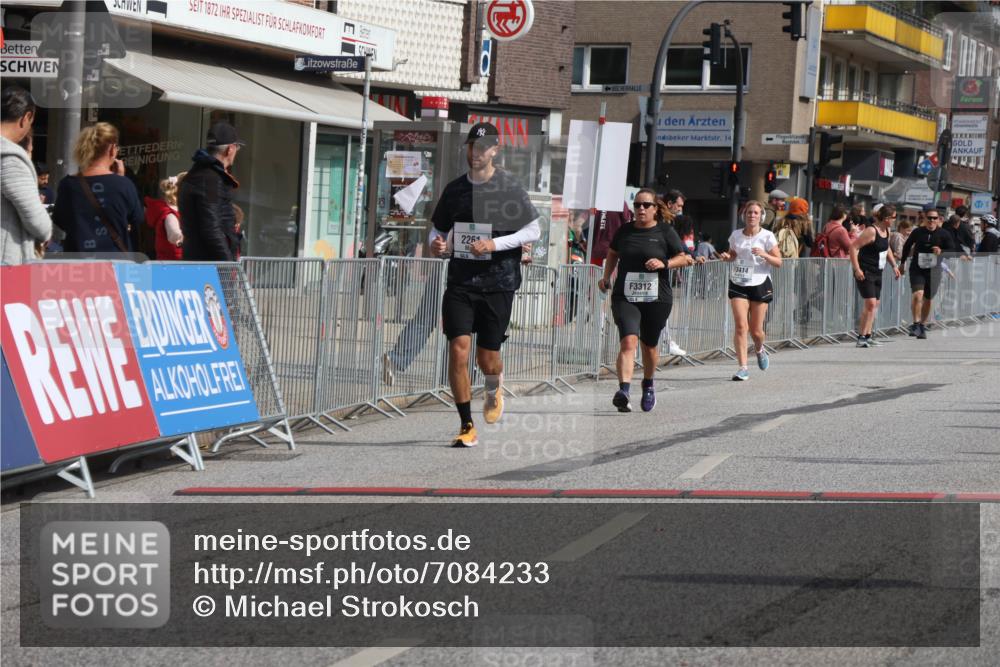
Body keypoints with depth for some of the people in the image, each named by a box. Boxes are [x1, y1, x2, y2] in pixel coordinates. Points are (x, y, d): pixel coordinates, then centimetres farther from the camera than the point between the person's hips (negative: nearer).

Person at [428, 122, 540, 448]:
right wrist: (437, 244, -4)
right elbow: (438, 228, 20)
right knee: (458, 347, -12)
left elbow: (534, 231, -3)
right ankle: (467, 427, -4)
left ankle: (494, 388, 40)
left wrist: (495, 244, -15)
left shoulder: (509, 187, -4)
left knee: (487, 357, 1)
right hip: (460, 282, 3)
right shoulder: (454, 189, 8)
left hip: (498, 283, -3)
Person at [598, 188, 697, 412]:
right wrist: (606, 277, 14)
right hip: (625, 297, 0)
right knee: (628, 342, -18)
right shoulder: (625, 231, 8)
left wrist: (664, 263, -13)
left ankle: (648, 385, 40)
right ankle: (624, 391, -31)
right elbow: (613, 253, 25)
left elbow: (683, 258, 4)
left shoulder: (665, 232, 1)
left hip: (656, 299, 0)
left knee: (649, 346, 13)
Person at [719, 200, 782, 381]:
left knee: (756, 330, 4)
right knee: (741, 326, -12)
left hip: (759, 285, -2)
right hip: (738, 285, 2)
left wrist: (764, 254, -21)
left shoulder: (767, 237, -4)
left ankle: (759, 350, 40)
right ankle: (742, 367, -10)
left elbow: (778, 262, -3)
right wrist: (727, 257, -3)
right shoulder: (736, 235, 5)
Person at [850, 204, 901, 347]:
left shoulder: (886, 231, 9)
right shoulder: (871, 231, -19)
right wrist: (857, 269, -24)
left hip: (877, 273, 9)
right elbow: (853, 247, -21)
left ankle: (868, 336, 16)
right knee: (871, 304, -15)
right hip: (865, 273, -9)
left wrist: (894, 266, 20)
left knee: (875, 305, 10)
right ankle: (861, 337, -11)